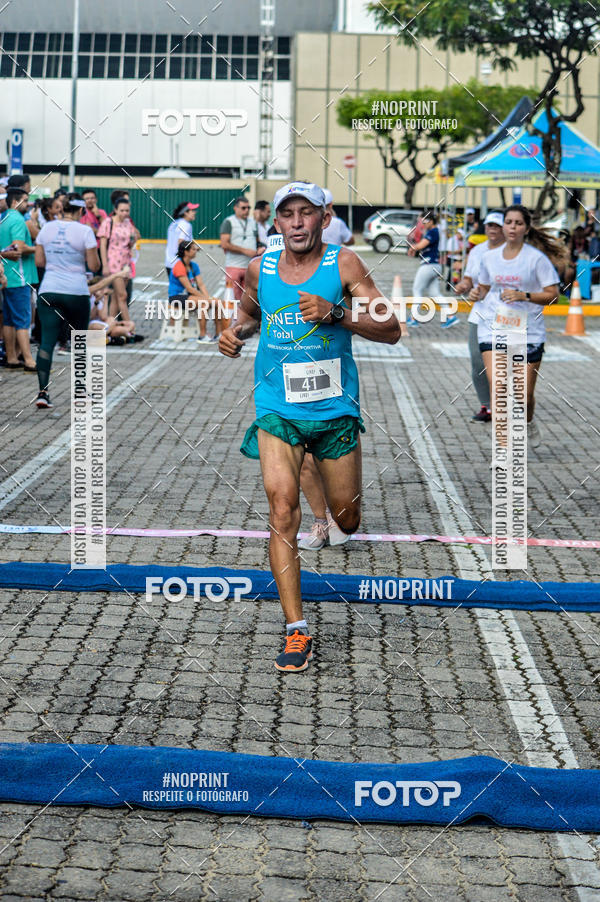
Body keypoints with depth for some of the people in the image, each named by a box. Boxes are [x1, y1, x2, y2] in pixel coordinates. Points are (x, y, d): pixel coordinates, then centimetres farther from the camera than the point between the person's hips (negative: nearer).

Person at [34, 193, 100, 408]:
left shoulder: (47, 229, 5)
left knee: (47, 340, -2)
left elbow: (39, 262, 8)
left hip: (48, 291, 2)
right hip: (76, 292, -2)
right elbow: (94, 266, -4)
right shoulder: (84, 231, -5)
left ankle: (43, 392, -14)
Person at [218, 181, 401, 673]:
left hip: (335, 410, -1)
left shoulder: (343, 263, -6)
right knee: (283, 507, -17)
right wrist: (237, 331, 3)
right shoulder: (260, 267, 3)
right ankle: (297, 630, -13)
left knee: (347, 520, 9)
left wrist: (335, 313, -24)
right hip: (277, 409, 1)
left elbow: (391, 330, -10)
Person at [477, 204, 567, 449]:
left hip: (528, 331, -2)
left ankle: (528, 423, 38)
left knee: (525, 395, 5)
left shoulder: (537, 257, -5)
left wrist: (523, 296, -19)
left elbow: (552, 294, -7)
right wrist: (476, 293, 3)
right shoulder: (489, 257, 7)